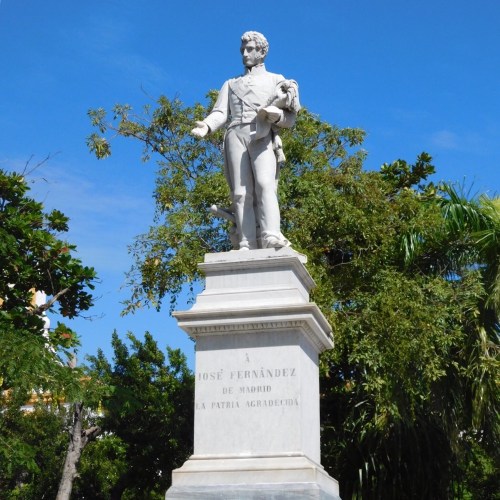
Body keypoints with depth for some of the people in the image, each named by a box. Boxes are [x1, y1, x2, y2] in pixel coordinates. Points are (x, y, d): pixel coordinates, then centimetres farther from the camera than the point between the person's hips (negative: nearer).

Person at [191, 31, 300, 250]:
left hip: (263, 135, -2)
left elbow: (290, 118, 13)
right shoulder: (231, 84, 30)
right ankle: (247, 245, -20)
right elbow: (220, 113, 14)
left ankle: (271, 236, -39)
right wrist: (206, 126, -9)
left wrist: (275, 116, -11)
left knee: (264, 184, -25)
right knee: (241, 192, -11)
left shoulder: (277, 81, 24)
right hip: (236, 136, 2)